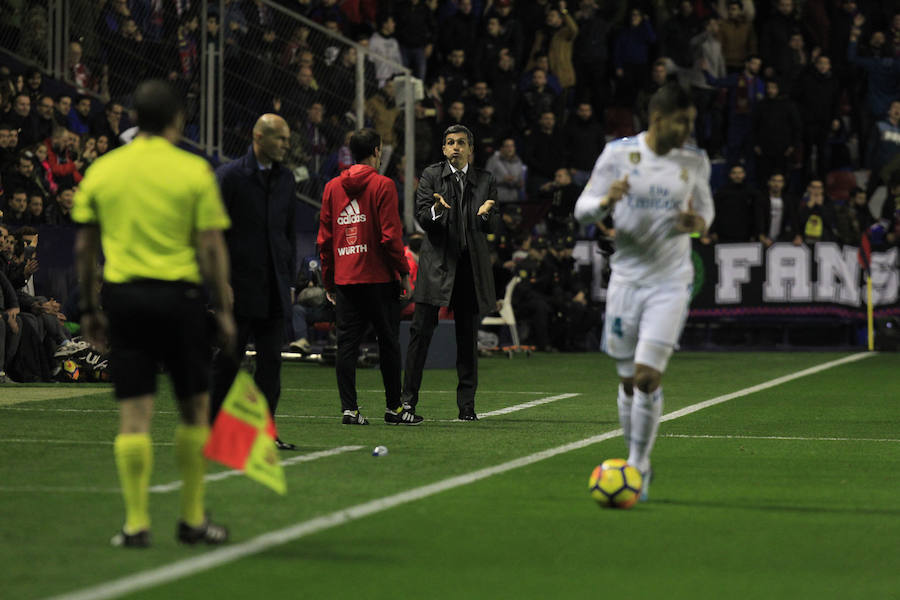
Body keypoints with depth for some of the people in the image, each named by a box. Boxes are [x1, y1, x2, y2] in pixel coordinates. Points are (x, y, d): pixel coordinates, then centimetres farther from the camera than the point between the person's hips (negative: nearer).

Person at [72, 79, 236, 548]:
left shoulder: (102, 170, 6)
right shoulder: (193, 171, -3)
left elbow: (84, 247, 8)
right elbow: (212, 248, -4)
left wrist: (88, 307, 16)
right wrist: (223, 309, 3)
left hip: (121, 295, 3)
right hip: (178, 295, -2)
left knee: (134, 414, 2)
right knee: (194, 408, 10)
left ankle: (136, 523, 0)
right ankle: (192, 519, 13)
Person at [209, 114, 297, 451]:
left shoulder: (285, 179, 12)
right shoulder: (230, 176, -6)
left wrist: (289, 277, 12)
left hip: (274, 291, 5)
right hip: (241, 287, -5)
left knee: (271, 362, 3)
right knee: (227, 361, 1)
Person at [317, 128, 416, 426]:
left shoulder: (332, 187, 8)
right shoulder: (382, 185, -6)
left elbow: (324, 239, 10)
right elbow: (391, 235, -11)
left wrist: (328, 281, 15)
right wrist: (404, 273, -3)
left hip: (344, 279, 4)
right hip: (379, 278, -4)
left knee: (347, 344, 3)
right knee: (388, 342, 6)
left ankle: (349, 408, -3)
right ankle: (394, 407, 11)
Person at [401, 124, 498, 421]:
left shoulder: (485, 181, 9)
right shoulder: (431, 176, 5)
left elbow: (489, 228, 5)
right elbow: (421, 217, -3)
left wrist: (486, 214, -18)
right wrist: (436, 210, -25)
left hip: (471, 265, 2)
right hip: (437, 262, -2)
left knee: (468, 336, 5)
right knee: (421, 330, -5)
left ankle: (467, 404, 11)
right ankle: (408, 398, 1)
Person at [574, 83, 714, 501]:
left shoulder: (695, 161, 1)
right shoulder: (618, 153, -3)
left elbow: (706, 208, 16)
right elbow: (582, 209, 1)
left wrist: (698, 223, -8)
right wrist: (606, 202, -23)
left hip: (670, 282, -1)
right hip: (626, 277, 1)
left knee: (648, 376, -12)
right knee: (628, 381, 6)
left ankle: (637, 467, -1)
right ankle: (638, 462, 23)